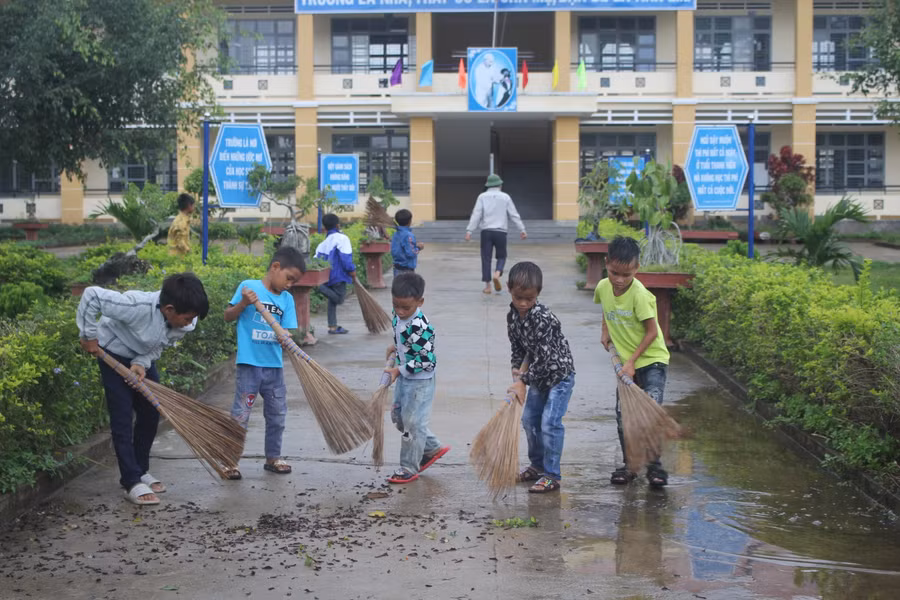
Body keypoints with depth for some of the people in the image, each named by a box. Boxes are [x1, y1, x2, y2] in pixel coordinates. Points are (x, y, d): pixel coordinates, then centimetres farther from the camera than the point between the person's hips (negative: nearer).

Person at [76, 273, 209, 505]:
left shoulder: (184, 322, -21)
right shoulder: (139, 306, -41)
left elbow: (158, 345, -5)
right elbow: (92, 295, -38)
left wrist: (142, 363, -24)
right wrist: (89, 335, -27)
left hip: (143, 358, 6)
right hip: (114, 354, -6)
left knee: (150, 415, 8)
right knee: (122, 419, -8)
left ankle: (141, 471, 24)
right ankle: (132, 483, -6)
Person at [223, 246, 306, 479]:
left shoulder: (287, 299, 6)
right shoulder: (248, 286, -6)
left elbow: (286, 333, 3)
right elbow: (228, 316, -4)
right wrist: (243, 304, -22)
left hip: (274, 365, 5)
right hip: (249, 364, -5)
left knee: (277, 414, 14)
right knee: (240, 415, -2)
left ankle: (273, 457, 29)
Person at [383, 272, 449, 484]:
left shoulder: (421, 327, -30)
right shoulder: (397, 316, -3)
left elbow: (426, 361, -28)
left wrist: (399, 370, -25)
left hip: (420, 381, -10)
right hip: (404, 378, 10)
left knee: (412, 422, 0)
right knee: (398, 416, 19)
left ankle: (409, 468, 13)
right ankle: (432, 448, 33)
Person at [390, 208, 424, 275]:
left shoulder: (395, 234, 7)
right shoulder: (408, 235, -18)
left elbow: (393, 251, 11)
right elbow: (410, 253, -22)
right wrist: (418, 248, -3)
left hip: (397, 268, 8)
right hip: (406, 269, -8)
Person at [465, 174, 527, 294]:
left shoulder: (482, 197, 2)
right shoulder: (505, 197, 3)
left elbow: (476, 215, -5)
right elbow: (514, 215, 4)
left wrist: (469, 230, -5)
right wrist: (522, 229, 10)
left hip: (486, 231, 0)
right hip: (500, 231, 0)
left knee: (486, 258, 5)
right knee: (501, 256, 15)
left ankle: (487, 286, 2)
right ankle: (497, 274, -14)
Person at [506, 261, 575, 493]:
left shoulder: (544, 319, -29)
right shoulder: (512, 316, -5)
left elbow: (543, 357, -27)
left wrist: (523, 381, -22)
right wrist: (516, 369, -7)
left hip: (559, 374, -8)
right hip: (539, 377, 8)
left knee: (550, 423, -13)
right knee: (529, 419, 13)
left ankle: (551, 475, -5)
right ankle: (537, 465, 30)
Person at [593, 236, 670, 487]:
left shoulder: (639, 294, -23)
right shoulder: (602, 287, -4)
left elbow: (652, 331, -18)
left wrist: (632, 361, -16)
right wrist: (605, 330, 8)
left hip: (651, 358, -6)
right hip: (625, 362, 6)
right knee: (622, 414, 4)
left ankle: (654, 465, -5)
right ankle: (629, 464, 16)